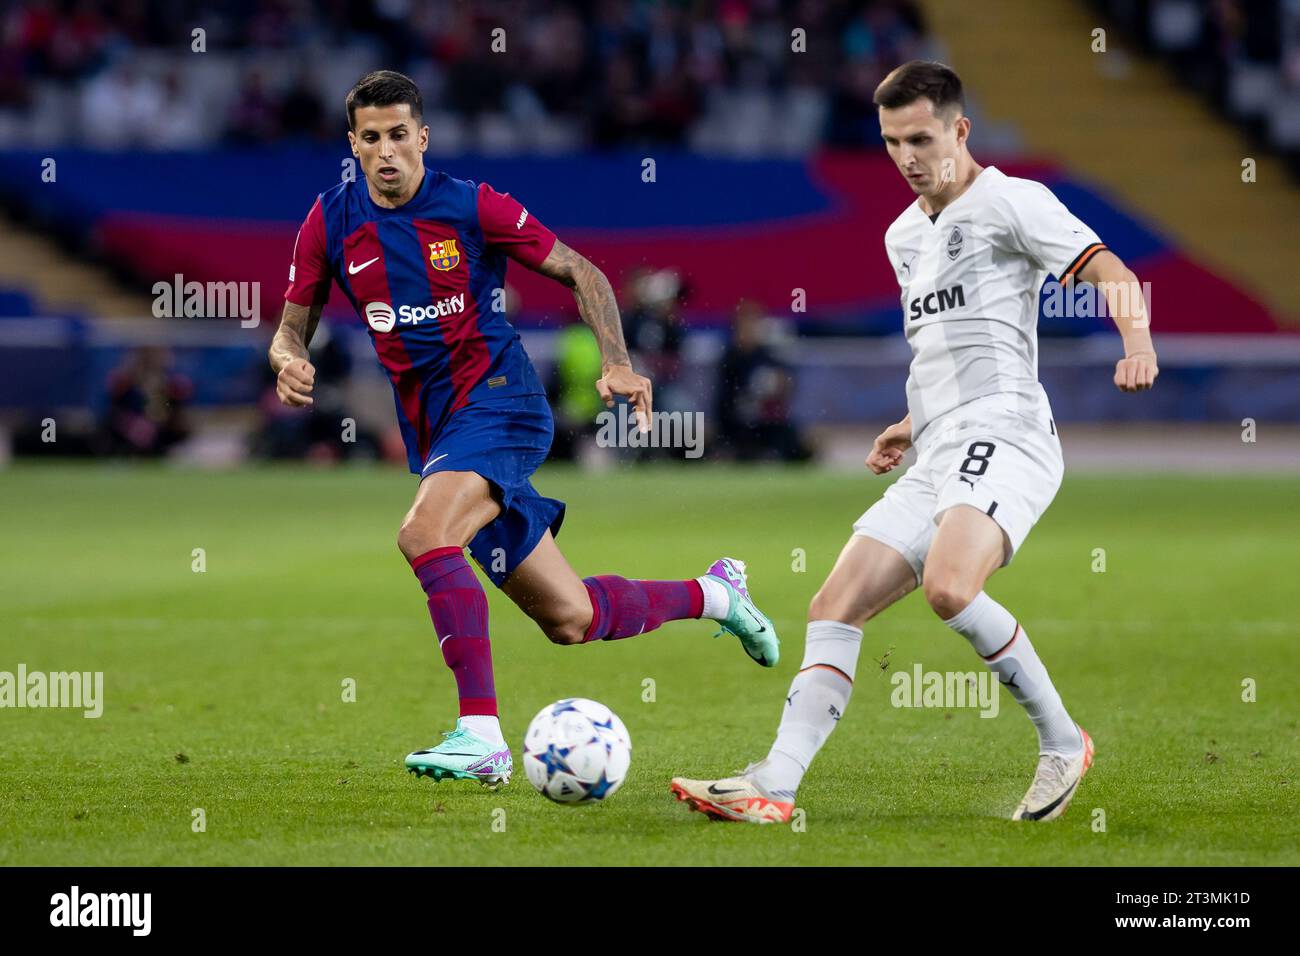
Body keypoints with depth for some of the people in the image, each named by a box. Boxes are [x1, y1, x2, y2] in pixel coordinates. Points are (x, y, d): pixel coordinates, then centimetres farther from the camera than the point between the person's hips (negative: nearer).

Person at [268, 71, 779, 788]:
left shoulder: (471, 207, -6)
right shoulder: (332, 223, 4)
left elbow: (579, 271, 0)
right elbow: (292, 326, 11)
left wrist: (616, 363, -13)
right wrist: (289, 363, -13)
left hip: (498, 400, -5)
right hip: (432, 429, 5)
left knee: (424, 534, -33)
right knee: (570, 620, 7)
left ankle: (481, 735, -34)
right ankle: (711, 594, 35)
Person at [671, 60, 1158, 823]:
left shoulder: (1010, 201, -2)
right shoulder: (904, 236, 23)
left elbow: (1112, 274, -13)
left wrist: (1138, 345, -31)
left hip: (1004, 437, -9)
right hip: (936, 463, 9)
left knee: (948, 586, -32)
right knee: (835, 608, -1)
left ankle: (1063, 741, -16)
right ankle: (775, 785, -6)